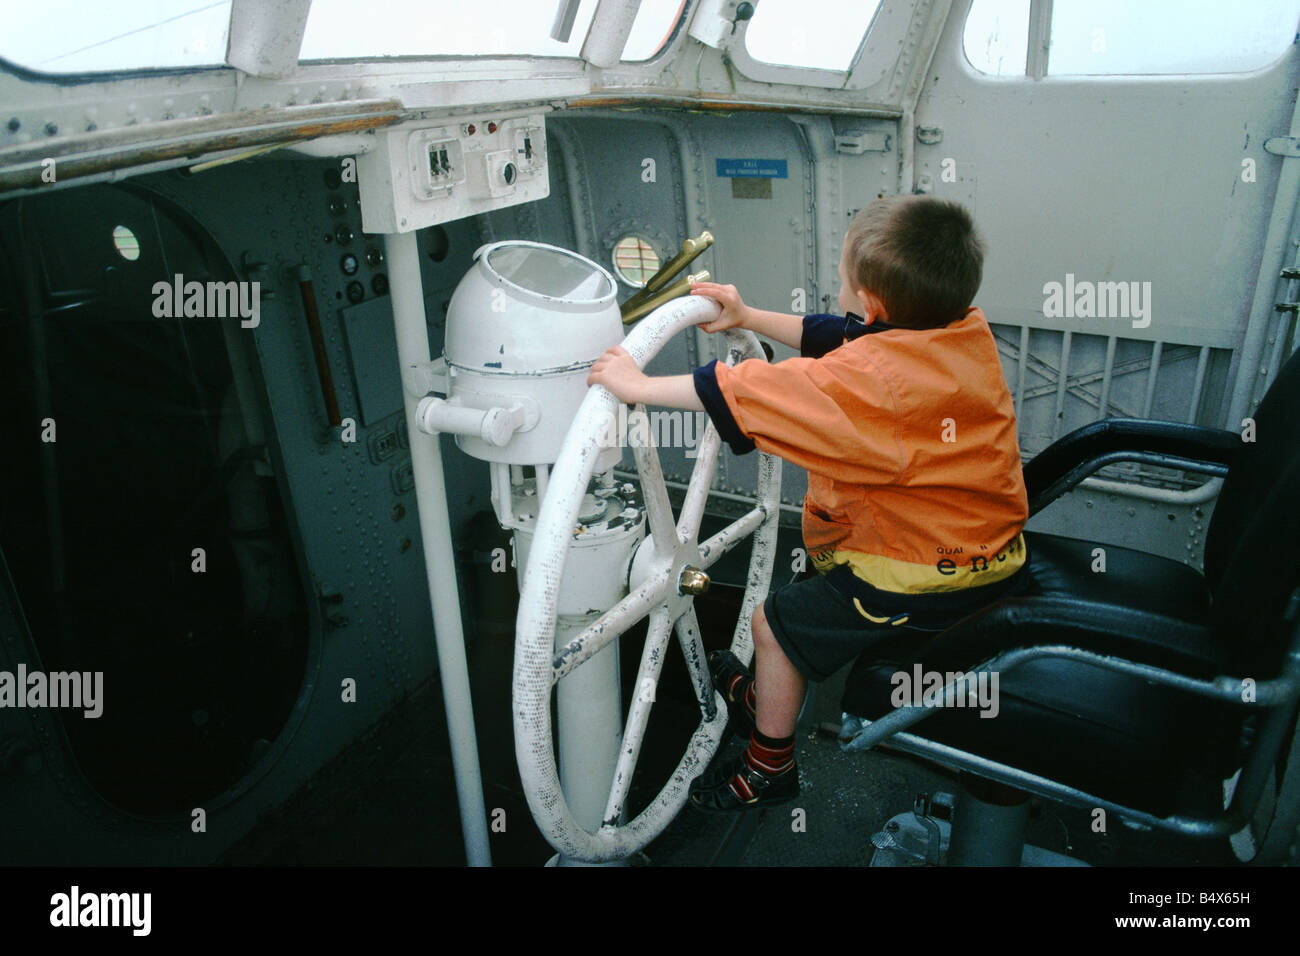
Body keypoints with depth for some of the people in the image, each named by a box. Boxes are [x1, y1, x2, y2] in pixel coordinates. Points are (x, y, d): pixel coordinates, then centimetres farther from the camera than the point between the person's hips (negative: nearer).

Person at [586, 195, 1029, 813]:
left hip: (923, 580, -10)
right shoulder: (968, 329, -2)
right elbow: (834, 338, 8)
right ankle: (768, 698, 45)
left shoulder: (872, 377, -29)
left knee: (778, 622, 5)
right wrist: (747, 318, 11)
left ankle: (770, 765, 26)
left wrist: (639, 385, -17)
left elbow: (743, 395, -27)